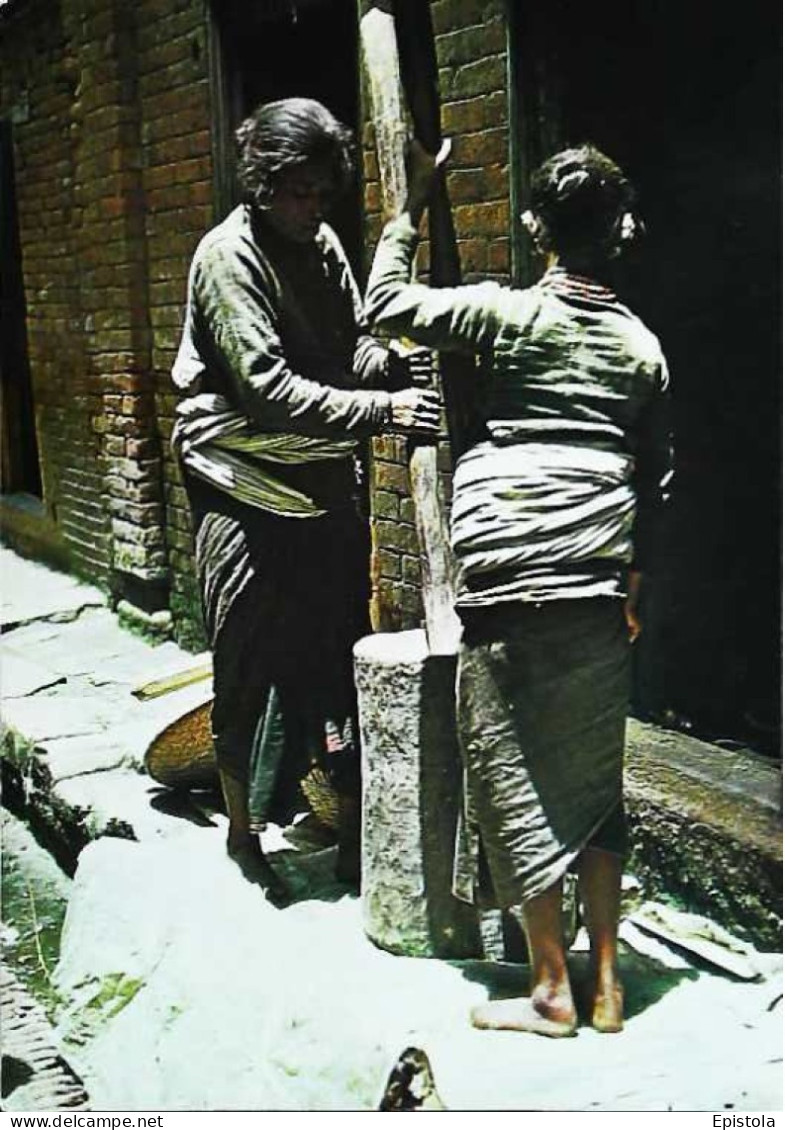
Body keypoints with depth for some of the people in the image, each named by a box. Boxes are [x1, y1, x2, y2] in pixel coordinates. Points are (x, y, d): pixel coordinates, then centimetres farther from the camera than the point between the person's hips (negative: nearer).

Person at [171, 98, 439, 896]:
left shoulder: (321, 243, 10)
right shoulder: (228, 256, -14)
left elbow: (356, 346, 10)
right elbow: (270, 390, -22)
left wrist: (405, 369, -11)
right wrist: (383, 411, -27)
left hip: (324, 481, 7)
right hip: (247, 488, -7)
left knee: (340, 649, 14)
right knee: (249, 670, 2)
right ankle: (243, 831, 19)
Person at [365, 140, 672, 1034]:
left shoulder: (509, 315, -4)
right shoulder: (642, 345, 10)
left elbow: (386, 305, 6)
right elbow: (655, 477, 15)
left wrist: (413, 205, 17)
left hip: (509, 582, -5)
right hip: (599, 587, 6)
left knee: (515, 778, 3)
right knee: (594, 778, 13)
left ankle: (552, 992, 12)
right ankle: (606, 983, 21)